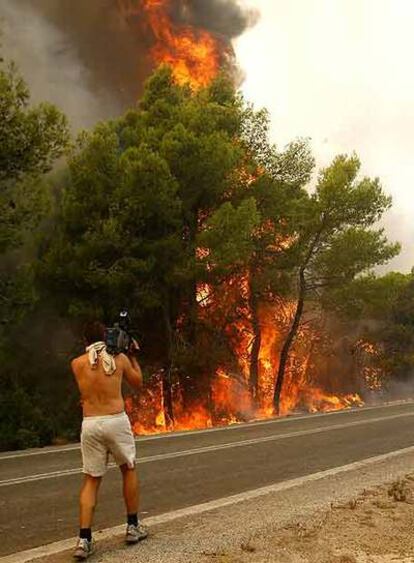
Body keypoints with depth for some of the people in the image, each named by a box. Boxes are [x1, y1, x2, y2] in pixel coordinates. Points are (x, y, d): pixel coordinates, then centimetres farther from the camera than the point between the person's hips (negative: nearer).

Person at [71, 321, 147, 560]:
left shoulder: (77, 364, 5)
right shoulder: (120, 358, 2)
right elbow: (138, 382, 17)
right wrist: (132, 356, 27)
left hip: (90, 424, 1)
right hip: (116, 421, -1)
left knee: (91, 480, 11)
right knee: (129, 470, 20)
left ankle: (84, 540, 1)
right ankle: (133, 527, 26)